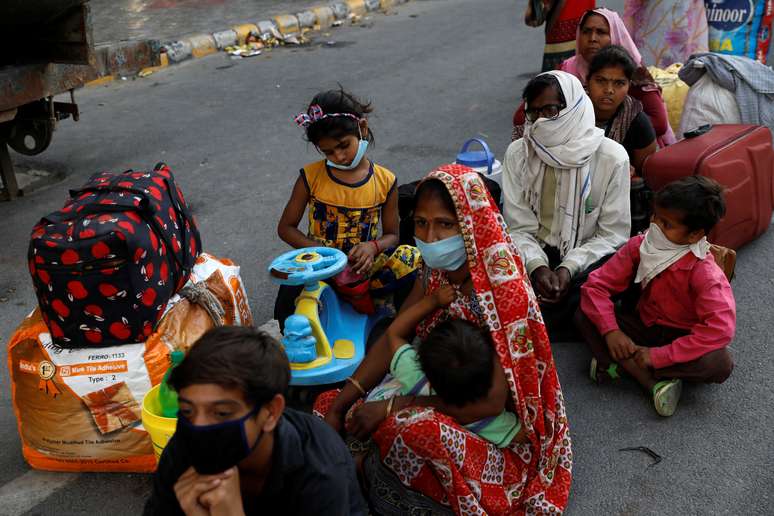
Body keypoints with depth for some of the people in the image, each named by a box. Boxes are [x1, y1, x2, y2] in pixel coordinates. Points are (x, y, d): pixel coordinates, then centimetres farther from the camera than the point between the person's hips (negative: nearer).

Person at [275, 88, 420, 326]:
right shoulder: (311, 177, -3)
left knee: (412, 260, -27)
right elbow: (285, 227, 3)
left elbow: (391, 234, 8)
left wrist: (372, 247, -17)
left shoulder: (384, 181, -1)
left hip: (361, 266, 1)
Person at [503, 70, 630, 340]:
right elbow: (519, 227, -3)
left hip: (587, 258, -1)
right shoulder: (518, 153, -2)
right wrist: (537, 267, -22)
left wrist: (568, 268, -21)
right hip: (536, 254, 1)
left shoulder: (612, 157, -9)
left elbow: (613, 234, -6)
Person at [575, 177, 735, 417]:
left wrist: (659, 356, -37)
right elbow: (596, 285, -13)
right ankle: (657, 382, -25)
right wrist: (610, 331, -28)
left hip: (681, 338, -4)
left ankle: (619, 364, -24)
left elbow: (721, 328, -38)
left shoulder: (704, 273, -27)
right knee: (584, 316, -18)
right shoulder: (640, 246, -14)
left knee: (719, 363, -35)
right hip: (644, 325, 4)